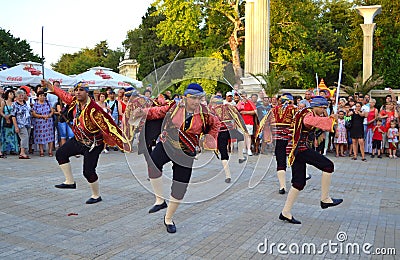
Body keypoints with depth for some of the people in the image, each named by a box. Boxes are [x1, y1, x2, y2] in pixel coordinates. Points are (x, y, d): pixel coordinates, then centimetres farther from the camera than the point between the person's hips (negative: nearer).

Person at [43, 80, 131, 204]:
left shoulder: (93, 108, -29)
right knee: (60, 154, 9)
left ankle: (96, 196, 18)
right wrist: (48, 85, 25)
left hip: (93, 145, -8)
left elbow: (107, 124, -33)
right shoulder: (75, 102, -5)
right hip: (78, 140, 8)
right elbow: (63, 94, 15)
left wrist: (122, 141, -38)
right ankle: (70, 182, 20)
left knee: (88, 171, -6)